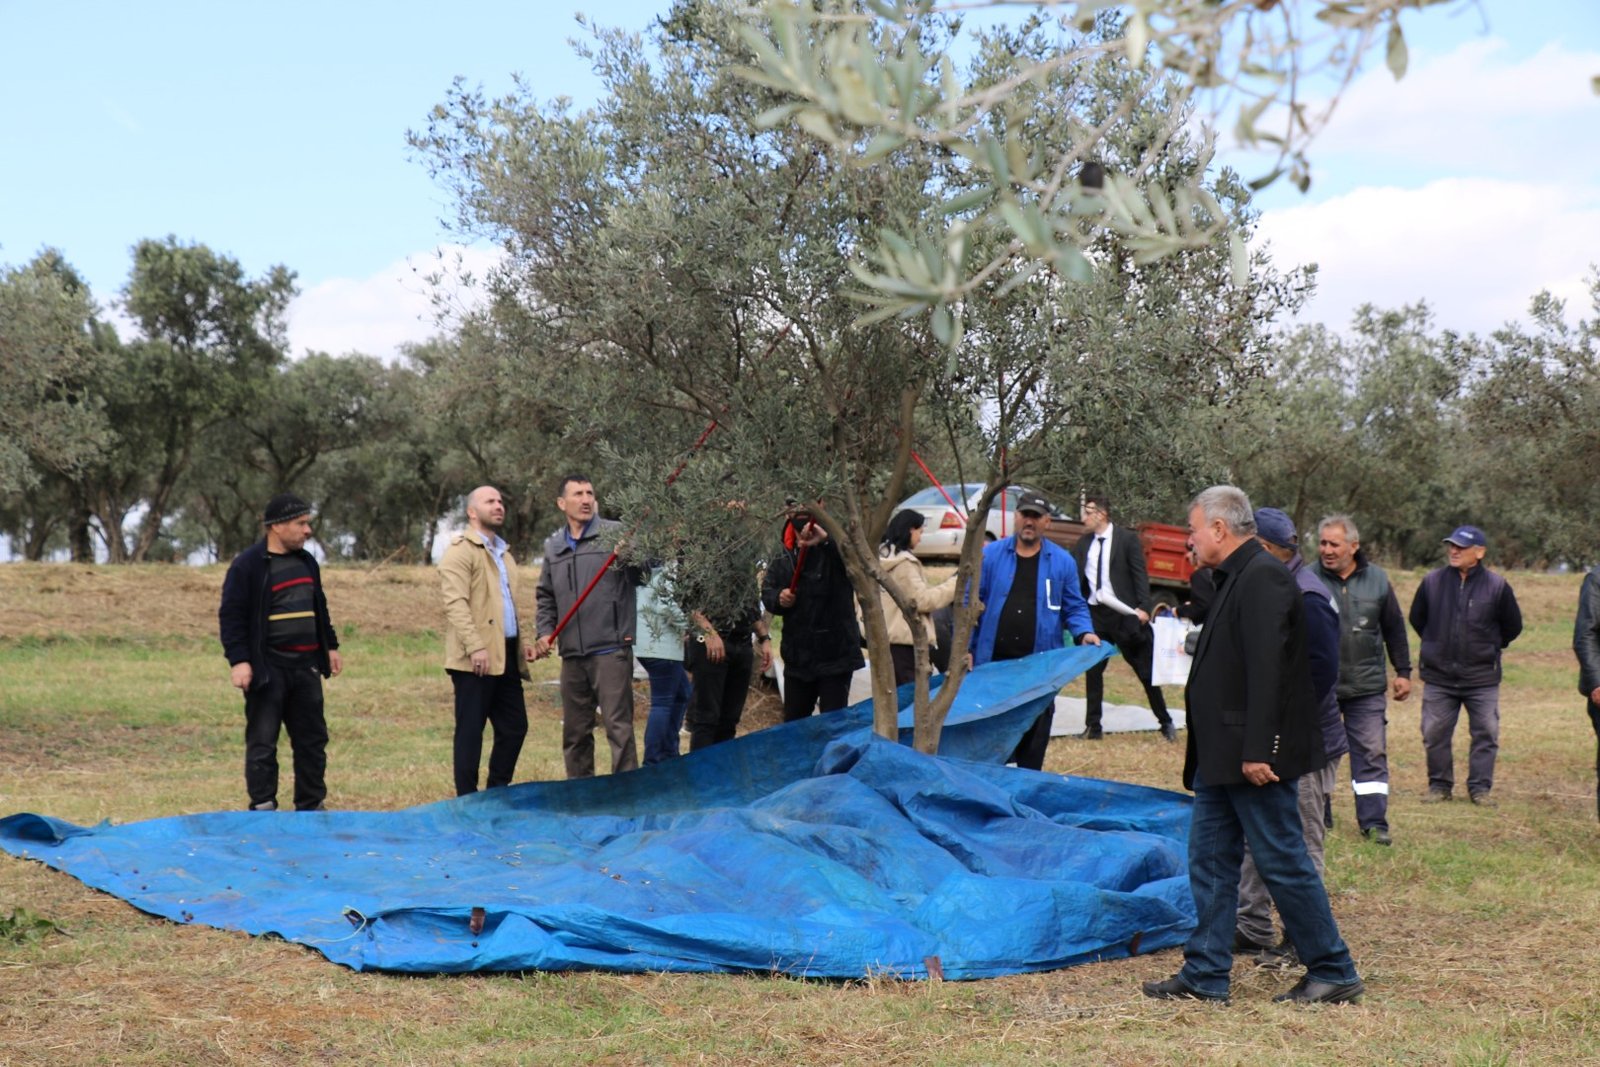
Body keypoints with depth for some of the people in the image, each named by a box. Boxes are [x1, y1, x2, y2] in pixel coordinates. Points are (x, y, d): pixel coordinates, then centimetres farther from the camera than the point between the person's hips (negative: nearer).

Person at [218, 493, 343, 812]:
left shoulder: (307, 561, 13)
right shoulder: (247, 565, -10)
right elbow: (231, 616, -11)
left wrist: (330, 646, 22)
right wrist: (238, 660, -18)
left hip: (306, 666, 7)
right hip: (268, 669, -7)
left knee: (312, 738, 11)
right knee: (262, 743, -2)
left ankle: (311, 806, 21)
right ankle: (262, 809, 5)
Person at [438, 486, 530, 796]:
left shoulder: (504, 553, 22)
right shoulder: (460, 550, -7)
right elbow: (455, 604, -17)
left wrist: (520, 642, 16)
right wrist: (475, 646, -24)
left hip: (506, 655, 8)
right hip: (476, 659, -8)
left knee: (514, 726, 8)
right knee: (471, 730, -3)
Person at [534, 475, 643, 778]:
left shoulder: (616, 533, -1)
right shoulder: (554, 547, 15)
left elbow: (641, 572, -9)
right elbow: (545, 596, 22)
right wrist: (545, 633, 10)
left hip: (611, 650, -6)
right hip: (572, 654, 6)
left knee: (618, 725, -8)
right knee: (575, 731, 14)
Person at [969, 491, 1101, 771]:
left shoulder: (1062, 561, 5)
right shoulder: (990, 555, 2)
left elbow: (1074, 607, 9)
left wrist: (1084, 633, -10)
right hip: (993, 662, 0)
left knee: (1034, 736, 6)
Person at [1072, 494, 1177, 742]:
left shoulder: (1127, 539, -4)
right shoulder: (1083, 543, 10)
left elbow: (1140, 575, -8)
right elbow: (1074, 577, 10)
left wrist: (1143, 607, -18)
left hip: (1124, 613, -4)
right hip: (1094, 613, 5)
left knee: (1146, 670, 2)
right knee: (1092, 671, 5)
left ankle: (1165, 723, 14)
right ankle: (1093, 727, 13)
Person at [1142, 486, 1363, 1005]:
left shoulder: (1263, 578, -16)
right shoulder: (1235, 578, 17)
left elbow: (1267, 669, -23)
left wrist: (1258, 750, -26)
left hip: (1254, 757, -10)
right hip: (1222, 757, 10)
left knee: (1283, 862, -3)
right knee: (1210, 860, 11)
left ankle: (1334, 972, 8)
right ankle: (1205, 974, 16)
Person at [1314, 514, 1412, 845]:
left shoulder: (1377, 580, 5)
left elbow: (1395, 629, 14)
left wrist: (1403, 672, 13)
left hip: (1367, 687, 2)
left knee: (1372, 754, -1)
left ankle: (1374, 822, 4)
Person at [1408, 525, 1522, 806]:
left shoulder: (1497, 586, -5)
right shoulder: (1432, 582, -1)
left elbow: (1512, 626, 9)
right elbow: (1417, 619, 15)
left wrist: (1489, 648, 13)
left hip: (1482, 678, -1)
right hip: (1438, 677, 1)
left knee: (1486, 733, 1)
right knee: (1434, 733, 4)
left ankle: (1480, 788, 12)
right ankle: (1439, 785, 17)